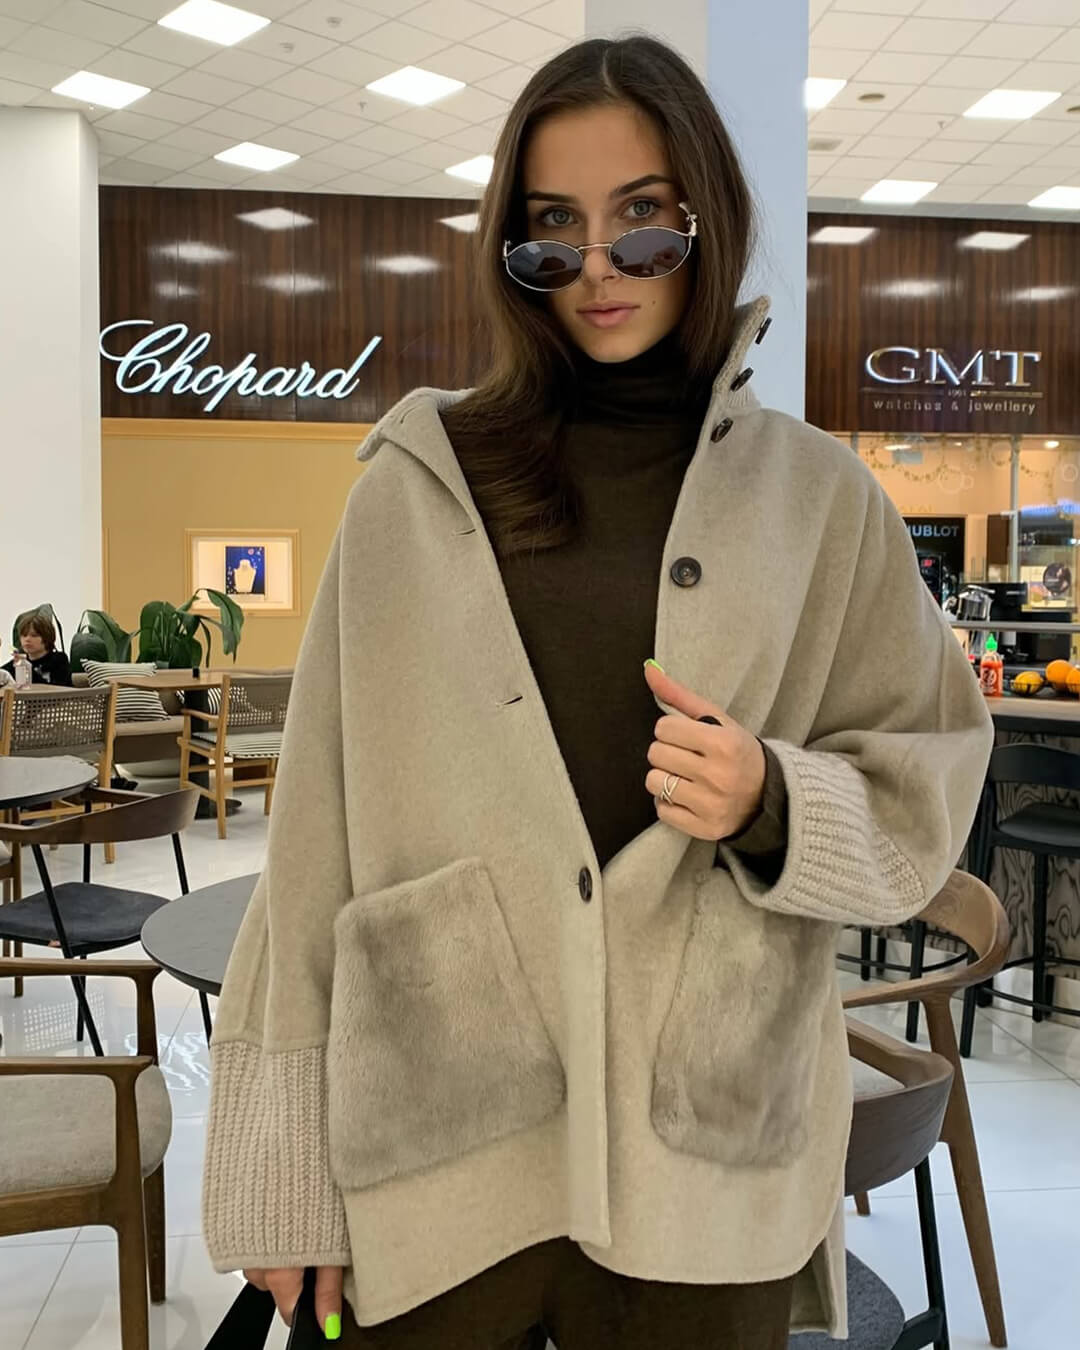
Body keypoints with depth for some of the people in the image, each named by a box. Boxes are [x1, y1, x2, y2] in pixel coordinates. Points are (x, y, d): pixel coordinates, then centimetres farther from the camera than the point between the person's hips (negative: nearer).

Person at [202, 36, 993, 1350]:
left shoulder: (819, 497, 1)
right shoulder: (415, 488, -1)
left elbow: (922, 802, 6)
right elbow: (318, 832, -2)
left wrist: (774, 804, -16)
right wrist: (283, 1169, -2)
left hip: (708, 1173, 1)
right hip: (433, 1155, 0)